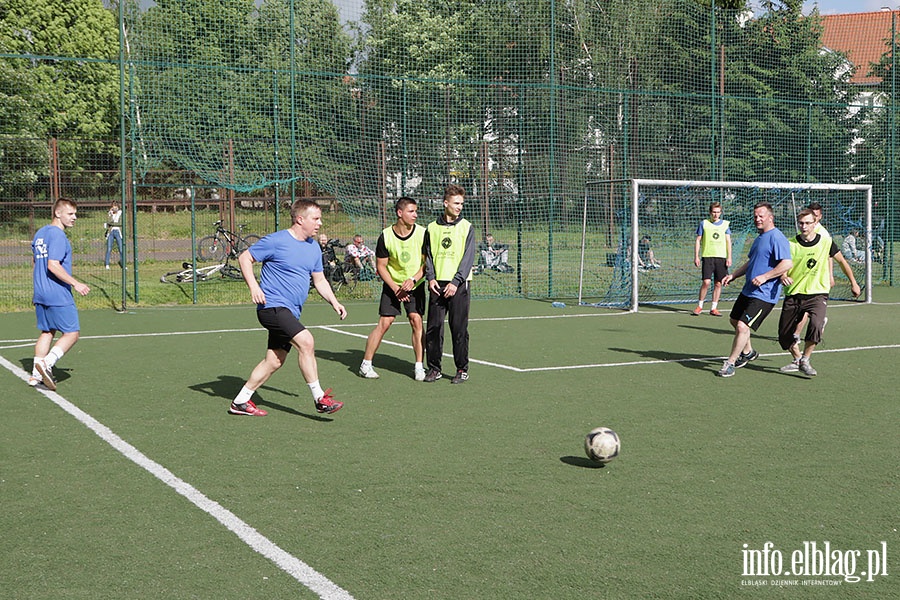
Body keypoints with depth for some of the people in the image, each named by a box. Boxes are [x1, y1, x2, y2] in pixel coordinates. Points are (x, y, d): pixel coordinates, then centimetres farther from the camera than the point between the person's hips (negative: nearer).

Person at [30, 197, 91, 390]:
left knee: (47, 332, 15)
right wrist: (75, 283, -20)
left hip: (40, 294, 9)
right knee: (72, 333, -1)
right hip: (58, 296, -9)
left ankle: (36, 374, 14)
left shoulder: (40, 233, 13)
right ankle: (46, 363, -14)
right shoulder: (58, 235, -16)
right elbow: (53, 265, -24)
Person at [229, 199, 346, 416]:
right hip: (272, 306, -8)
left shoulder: (314, 247, 12)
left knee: (274, 361, 9)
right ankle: (320, 398, -16)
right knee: (306, 341, -22)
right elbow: (244, 258, -4)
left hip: (291, 312, 9)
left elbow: (319, 280, 21)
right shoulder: (276, 241, -10)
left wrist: (334, 302, 6)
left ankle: (240, 402, 20)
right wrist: (254, 287, -17)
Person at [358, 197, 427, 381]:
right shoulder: (386, 236, -12)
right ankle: (366, 364, 4)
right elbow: (380, 266, -5)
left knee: (416, 321, -10)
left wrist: (413, 280, -19)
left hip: (415, 285, 1)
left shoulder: (422, 233, -11)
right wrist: (395, 288, -13)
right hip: (392, 285, -1)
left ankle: (419, 366, 0)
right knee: (384, 323, -7)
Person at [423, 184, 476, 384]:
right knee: (433, 327, 2)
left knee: (459, 328, -1)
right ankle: (434, 368, 12)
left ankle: (462, 369, 8)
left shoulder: (466, 228, 3)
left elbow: (468, 257, -3)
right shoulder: (432, 228, 11)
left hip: (458, 284, -2)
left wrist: (455, 282, -13)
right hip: (437, 285, 3)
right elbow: (428, 255, 12)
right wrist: (431, 278, -4)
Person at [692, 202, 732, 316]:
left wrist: (729, 257, 0)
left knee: (718, 283, 2)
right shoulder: (704, 223, 5)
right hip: (707, 256, -2)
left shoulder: (725, 224, 9)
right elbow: (698, 240, 7)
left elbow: (728, 241, 9)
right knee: (706, 282, -10)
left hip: (721, 257, 2)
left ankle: (713, 308, 11)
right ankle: (699, 306, 5)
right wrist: (696, 256, 0)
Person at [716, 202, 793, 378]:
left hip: (764, 295, -10)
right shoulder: (759, 238, 15)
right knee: (735, 320, 21)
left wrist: (764, 277, -27)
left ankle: (730, 363, -4)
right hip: (748, 290, 10)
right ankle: (748, 352, 41)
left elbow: (787, 264, -25)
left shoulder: (776, 238, -16)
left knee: (743, 326, -16)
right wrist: (733, 275, 16)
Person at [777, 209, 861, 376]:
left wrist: (853, 283, 19)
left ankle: (805, 360, -9)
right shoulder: (790, 244, -3)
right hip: (793, 295, 2)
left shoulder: (826, 242, -2)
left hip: (817, 294, -2)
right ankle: (796, 360, 33)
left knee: (816, 325, -29)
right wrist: (783, 276, -24)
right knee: (784, 335, 4)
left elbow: (842, 262, 14)